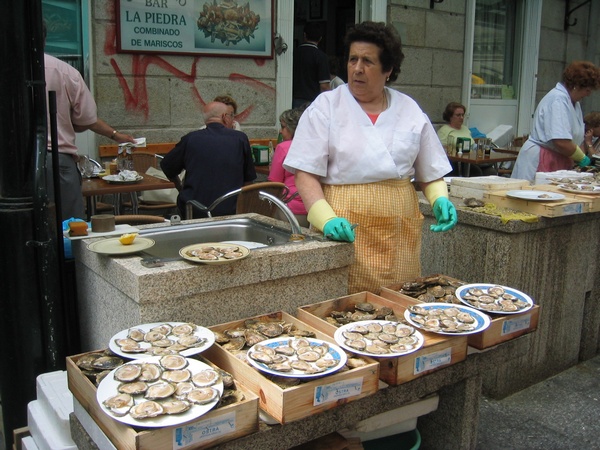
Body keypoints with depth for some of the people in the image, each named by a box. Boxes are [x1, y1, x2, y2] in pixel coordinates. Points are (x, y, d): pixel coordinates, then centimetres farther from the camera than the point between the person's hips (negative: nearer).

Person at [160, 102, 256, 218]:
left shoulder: (190, 139, 3)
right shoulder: (240, 138, 3)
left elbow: (167, 167, 17)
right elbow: (248, 179, 9)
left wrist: (180, 187, 34)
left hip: (193, 212, 1)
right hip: (229, 211, 0)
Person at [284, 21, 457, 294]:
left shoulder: (410, 110, 9)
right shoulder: (326, 106, 0)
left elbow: (430, 174, 16)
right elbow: (306, 175, -8)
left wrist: (440, 200, -4)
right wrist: (327, 219, -22)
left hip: (400, 232, 3)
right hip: (347, 229, -3)